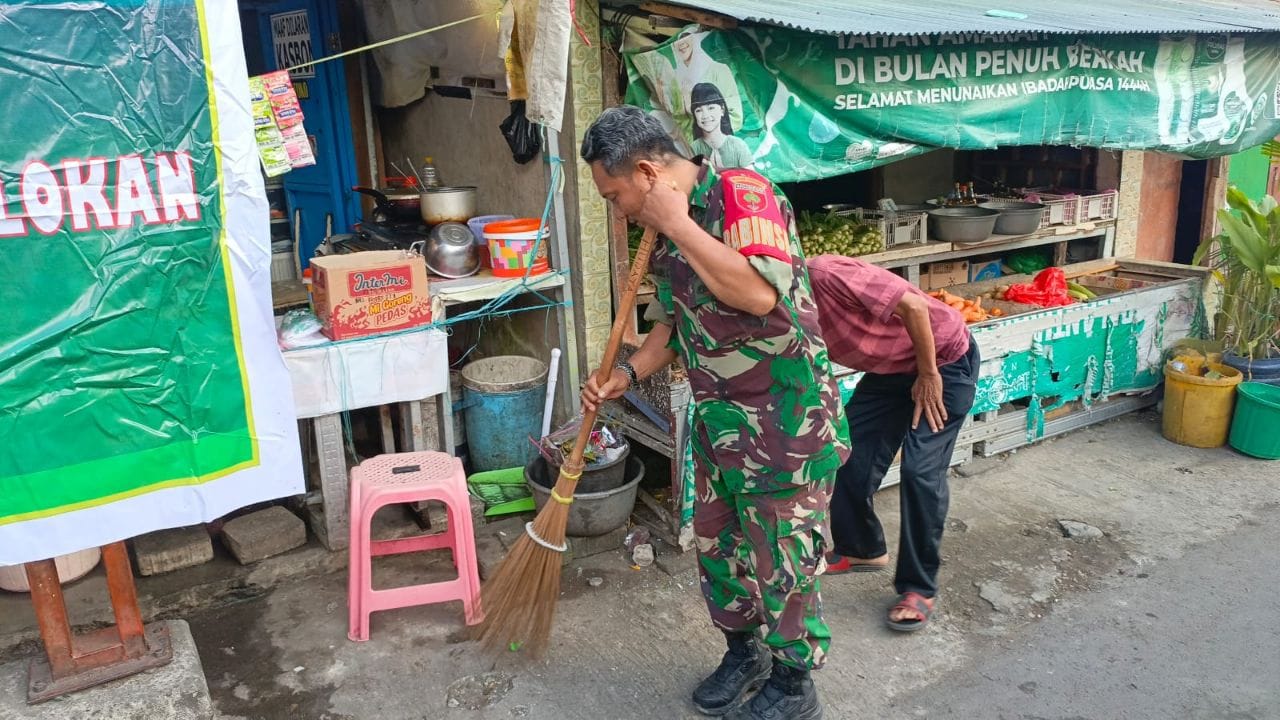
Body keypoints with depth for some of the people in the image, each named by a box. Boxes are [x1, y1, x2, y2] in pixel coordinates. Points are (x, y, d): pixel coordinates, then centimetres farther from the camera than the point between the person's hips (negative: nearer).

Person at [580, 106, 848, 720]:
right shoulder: (668, 234, 9)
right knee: (716, 546, 18)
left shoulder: (741, 194, -17)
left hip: (784, 423, -8)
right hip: (719, 424, 8)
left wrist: (677, 224, -23)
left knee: (781, 560, 6)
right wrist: (625, 374, 3)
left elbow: (760, 292, -32)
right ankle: (744, 652, 42)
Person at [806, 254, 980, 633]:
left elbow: (913, 305, -29)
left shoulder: (824, 275, -31)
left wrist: (928, 375, -20)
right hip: (891, 367, 8)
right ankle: (861, 549, 27)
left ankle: (919, 589, 1)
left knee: (920, 470, -13)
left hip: (944, 360, -8)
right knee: (849, 454, 4)